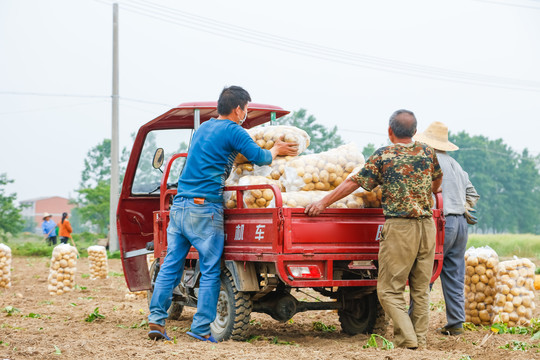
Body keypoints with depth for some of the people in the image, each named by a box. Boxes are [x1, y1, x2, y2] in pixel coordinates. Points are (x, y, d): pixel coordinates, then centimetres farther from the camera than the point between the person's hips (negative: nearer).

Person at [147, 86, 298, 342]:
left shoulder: (203, 127, 22)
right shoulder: (232, 131, -3)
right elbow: (260, 158, -5)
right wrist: (276, 150, 18)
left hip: (179, 205, 8)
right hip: (204, 209, -7)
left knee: (171, 265, 8)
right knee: (211, 271, 0)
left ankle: (156, 318, 1)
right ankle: (201, 328, -2)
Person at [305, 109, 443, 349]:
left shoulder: (383, 156, -2)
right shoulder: (427, 153, 10)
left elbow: (354, 183, 1)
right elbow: (438, 177, 30)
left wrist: (323, 203, 9)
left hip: (399, 227, -5)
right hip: (427, 225, 5)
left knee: (389, 290, 0)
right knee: (421, 290, 11)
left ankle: (407, 340, -10)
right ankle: (420, 342, 12)